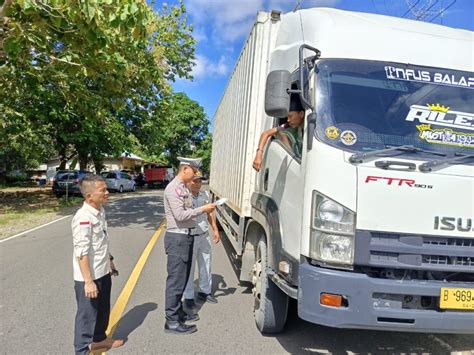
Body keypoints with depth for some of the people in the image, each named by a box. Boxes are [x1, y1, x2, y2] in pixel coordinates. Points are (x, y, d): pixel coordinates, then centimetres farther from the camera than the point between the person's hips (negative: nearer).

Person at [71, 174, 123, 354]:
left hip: (103, 272, 9)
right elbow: (81, 252, -26)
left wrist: (110, 262, 22)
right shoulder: (83, 218, -25)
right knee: (87, 313, 7)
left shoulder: (100, 211, 4)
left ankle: (99, 339, 45)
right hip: (88, 277, -9)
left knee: (103, 309, 24)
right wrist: (88, 281, -25)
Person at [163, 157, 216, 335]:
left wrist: (205, 209, 5)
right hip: (177, 238, -10)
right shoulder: (173, 188, -16)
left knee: (182, 278, 17)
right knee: (176, 279, -3)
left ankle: (178, 312, 31)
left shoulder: (184, 188, 14)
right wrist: (202, 209, -17)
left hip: (186, 236, 10)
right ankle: (172, 321, 7)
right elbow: (180, 215, -22)